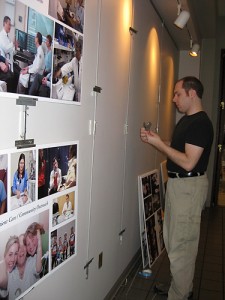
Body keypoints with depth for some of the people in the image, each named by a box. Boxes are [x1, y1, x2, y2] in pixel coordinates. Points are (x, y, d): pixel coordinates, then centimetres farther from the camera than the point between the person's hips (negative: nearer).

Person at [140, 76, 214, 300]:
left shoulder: (201, 123, -17)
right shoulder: (186, 120, 13)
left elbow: (188, 162, -23)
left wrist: (159, 143, -18)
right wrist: (153, 140, 3)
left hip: (189, 186, -10)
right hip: (176, 183, 10)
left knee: (180, 243, 0)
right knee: (173, 238, 19)